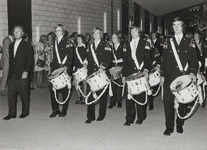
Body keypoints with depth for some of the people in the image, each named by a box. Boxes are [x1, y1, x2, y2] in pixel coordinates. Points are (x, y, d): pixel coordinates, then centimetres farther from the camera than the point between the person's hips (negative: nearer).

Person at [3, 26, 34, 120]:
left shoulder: (27, 45, -1)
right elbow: (10, 60, 18)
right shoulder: (11, 45, 17)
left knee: (24, 95, 4)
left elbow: (30, 60, -5)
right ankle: (12, 113, 13)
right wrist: (10, 72, 9)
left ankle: (25, 112, 18)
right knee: (11, 95, 5)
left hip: (22, 75, -5)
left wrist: (26, 72, -13)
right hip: (12, 75, 5)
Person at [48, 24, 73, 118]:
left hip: (65, 69, -5)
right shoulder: (54, 42, 15)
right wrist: (52, 66, 12)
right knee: (52, 88, -2)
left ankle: (64, 110, 15)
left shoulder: (67, 41, -3)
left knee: (65, 90, 3)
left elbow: (70, 56, -10)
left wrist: (67, 65, -22)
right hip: (55, 69, 5)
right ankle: (55, 109, 8)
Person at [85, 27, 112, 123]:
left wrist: (103, 66, -22)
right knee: (90, 95, -3)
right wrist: (88, 69, 9)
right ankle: (90, 116, 2)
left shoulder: (105, 46, 3)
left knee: (102, 95, 4)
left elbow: (108, 59, -7)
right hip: (91, 73, 3)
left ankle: (102, 115, 18)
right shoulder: (90, 47, 16)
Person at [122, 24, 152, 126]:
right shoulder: (127, 45, 16)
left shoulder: (144, 44, 7)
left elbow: (148, 59, -1)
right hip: (130, 74, 3)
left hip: (141, 73, -2)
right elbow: (125, 61, 16)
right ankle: (129, 119, 6)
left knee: (141, 96, 2)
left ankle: (141, 117, 16)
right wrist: (124, 75, 11)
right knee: (129, 96, -2)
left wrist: (146, 70, -17)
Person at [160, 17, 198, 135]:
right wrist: (162, 75, 5)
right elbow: (164, 60, 10)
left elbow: (193, 59, 3)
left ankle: (180, 125, 23)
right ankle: (169, 127, 5)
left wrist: (192, 71, -14)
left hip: (184, 77, 0)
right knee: (168, 101, -5)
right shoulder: (168, 42, 10)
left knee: (182, 102, 7)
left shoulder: (189, 42, 7)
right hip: (170, 76, 0)